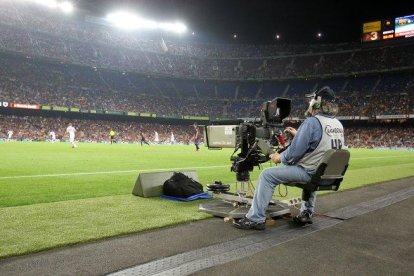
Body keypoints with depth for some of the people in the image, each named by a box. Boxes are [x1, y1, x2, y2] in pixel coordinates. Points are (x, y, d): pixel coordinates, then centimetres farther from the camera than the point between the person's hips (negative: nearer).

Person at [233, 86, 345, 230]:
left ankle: (255, 219, -5)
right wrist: (298, 134, 25)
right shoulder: (338, 124, 8)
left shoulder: (312, 122, -17)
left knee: (267, 175, -6)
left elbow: (294, 152, -19)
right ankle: (306, 213, 37)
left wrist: (279, 157, -1)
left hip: (309, 173, -8)